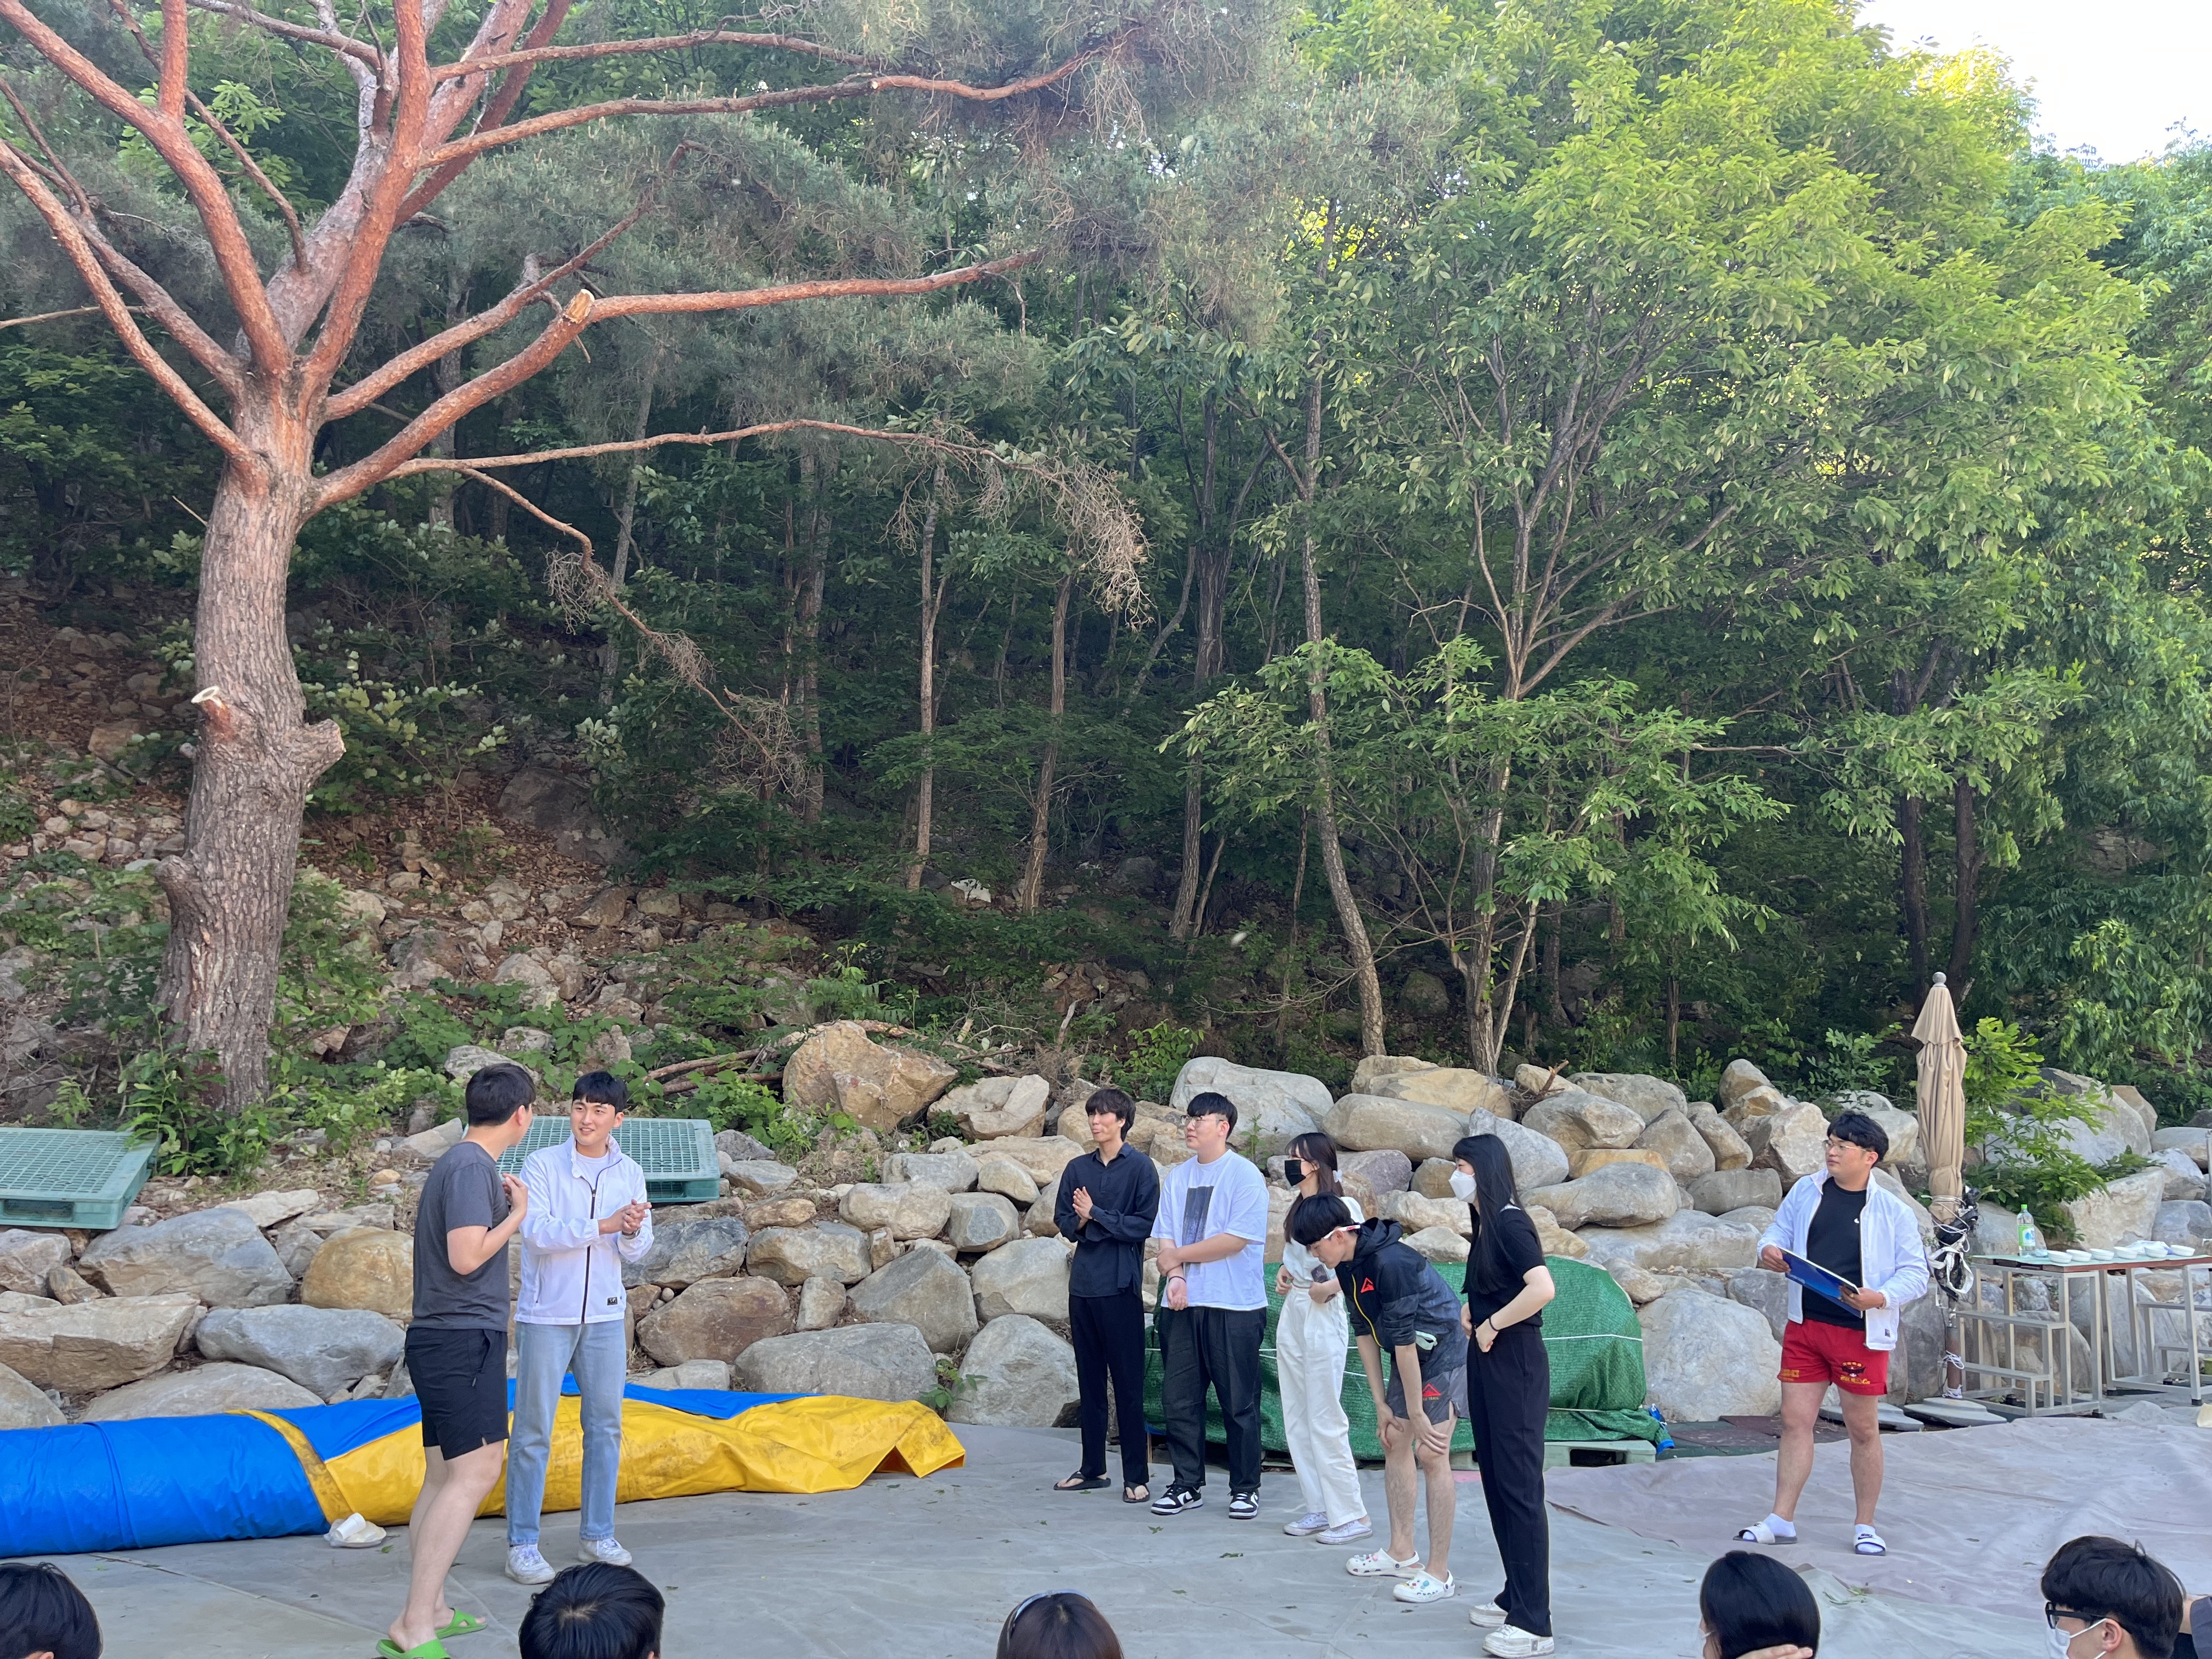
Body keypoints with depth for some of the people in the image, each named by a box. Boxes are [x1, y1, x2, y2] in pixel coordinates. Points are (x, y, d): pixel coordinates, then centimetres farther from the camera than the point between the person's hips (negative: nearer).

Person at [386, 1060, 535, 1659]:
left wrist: (499, 1200, 27)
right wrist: (517, 1214, -9)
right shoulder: (474, 1167, -15)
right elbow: (465, 1257, -21)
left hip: (438, 1341, 10)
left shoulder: (455, 1162, 15)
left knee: (443, 1477, 13)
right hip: (465, 1338, -10)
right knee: (475, 1474, -12)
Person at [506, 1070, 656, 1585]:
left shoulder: (629, 1173, 5)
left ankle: (597, 1534, 21)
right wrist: (604, 1225, -27)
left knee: (606, 1427, 9)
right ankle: (521, 1545, 8)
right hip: (546, 1316, -4)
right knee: (534, 1432, 0)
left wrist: (632, 1233, -19)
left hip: (605, 1315, 4)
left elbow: (638, 1251, 4)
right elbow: (538, 1232, -19)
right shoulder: (542, 1165, -7)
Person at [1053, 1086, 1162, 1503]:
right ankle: (1092, 1468, 21)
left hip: (1121, 1286, -5)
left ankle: (1137, 1476, 3)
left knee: (1128, 1384, -3)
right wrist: (1082, 1222, -10)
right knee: (1089, 1381, 12)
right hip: (1083, 1284, 5)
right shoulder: (1078, 1168, 11)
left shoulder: (1140, 1167, -4)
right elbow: (1064, 1221, 11)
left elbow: (1144, 1225, -10)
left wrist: (1096, 1215, -11)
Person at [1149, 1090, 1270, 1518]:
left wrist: (1179, 1255, -5)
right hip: (1181, 1305, 5)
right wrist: (1175, 1276, -11)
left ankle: (1245, 1489, 14)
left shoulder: (1245, 1176, -5)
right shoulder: (1177, 1177, 12)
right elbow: (1166, 1238, 9)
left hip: (1235, 1308, -5)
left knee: (1239, 1403, 1)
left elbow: (1236, 1239, -13)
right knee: (1179, 1399, 7)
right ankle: (1188, 1484, 20)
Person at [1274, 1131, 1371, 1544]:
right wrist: (1283, 1273, 9)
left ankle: (1352, 1515, 2)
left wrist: (1332, 1286, -23)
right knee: (1297, 1420, 9)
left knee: (1325, 1421, -6)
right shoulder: (1298, 1209, 13)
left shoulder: (1342, 1208, -12)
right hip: (1292, 1314, 9)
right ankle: (1318, 1509, 17)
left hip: (1323, 1317, -9)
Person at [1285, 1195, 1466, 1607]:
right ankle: (1402, 1553, 23)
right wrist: (1381, 1404, 5)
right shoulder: (1346, 1266, -1)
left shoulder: (1390, 1264, -30)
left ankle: (1439, 1573, -6)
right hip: (1409, 1357, 9)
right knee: (1394, 1442, 11)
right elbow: (1365, 1332, 5)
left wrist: (1417, 1414, -21)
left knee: (1431, 1455, -11)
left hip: (1444, 1358, -9)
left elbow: (1404, 1341, -26)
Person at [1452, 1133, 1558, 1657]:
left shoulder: (1509, 1222, -16)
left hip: (1515, 1364, -10)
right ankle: (1515, 1598, 26)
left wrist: (1491, 1325, -20)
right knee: (1495, 1482, 15)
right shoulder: (1484, 1225, 12)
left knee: (1519, 1488, -7)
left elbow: (1543, 1288, -31)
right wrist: (1470, 1311, 6)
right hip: (1487, 1364, 10)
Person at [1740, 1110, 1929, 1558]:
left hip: (1861, 1333, -3)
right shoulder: (1806, 1191, 6)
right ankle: (1781, 1521, 10)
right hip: (1805, 1325, 3)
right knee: (1795, 1421, 4)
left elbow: (1916, 1273, -3)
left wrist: (1879, 1297, -20)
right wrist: (1769, 1251, -8)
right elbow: (1778, 1231, 15)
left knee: (1863, 1429, 7)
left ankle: (1866, 1527, 22)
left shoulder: (1893, 1211, -4)